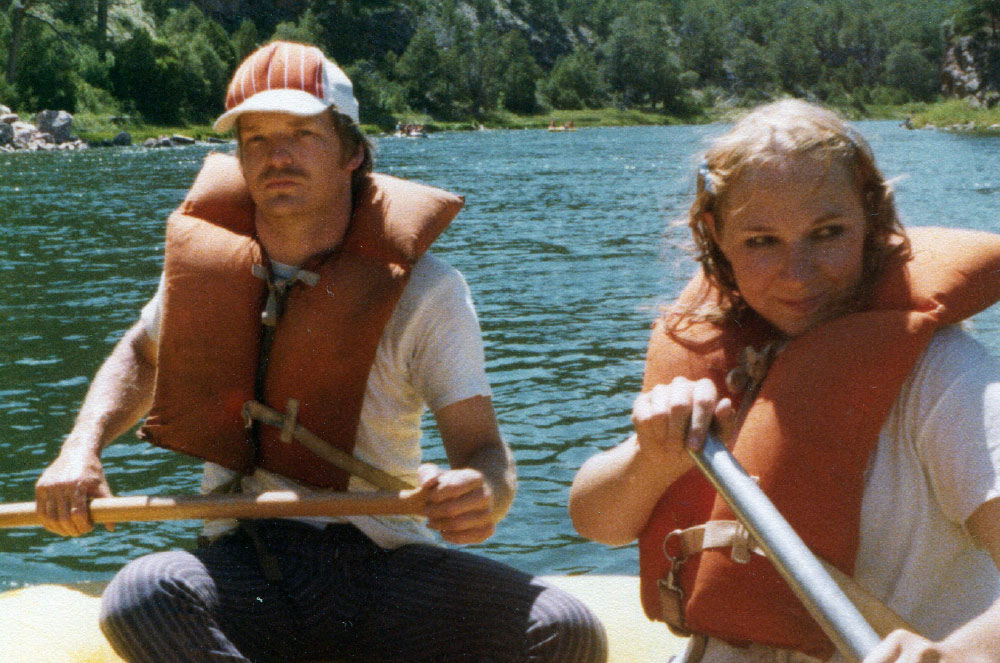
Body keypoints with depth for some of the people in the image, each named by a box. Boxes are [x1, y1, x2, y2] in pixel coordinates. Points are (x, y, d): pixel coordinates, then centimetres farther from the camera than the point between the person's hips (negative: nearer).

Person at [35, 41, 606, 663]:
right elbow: (142, 354, 25)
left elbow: (481, 446, -10)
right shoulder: (206, 261, 4)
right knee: (138, 597, -33)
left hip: (382, 570, -1)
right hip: (242, 564, 2)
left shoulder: (423, 290, -6)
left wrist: (480, 495, -35)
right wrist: (81, 449, 6)